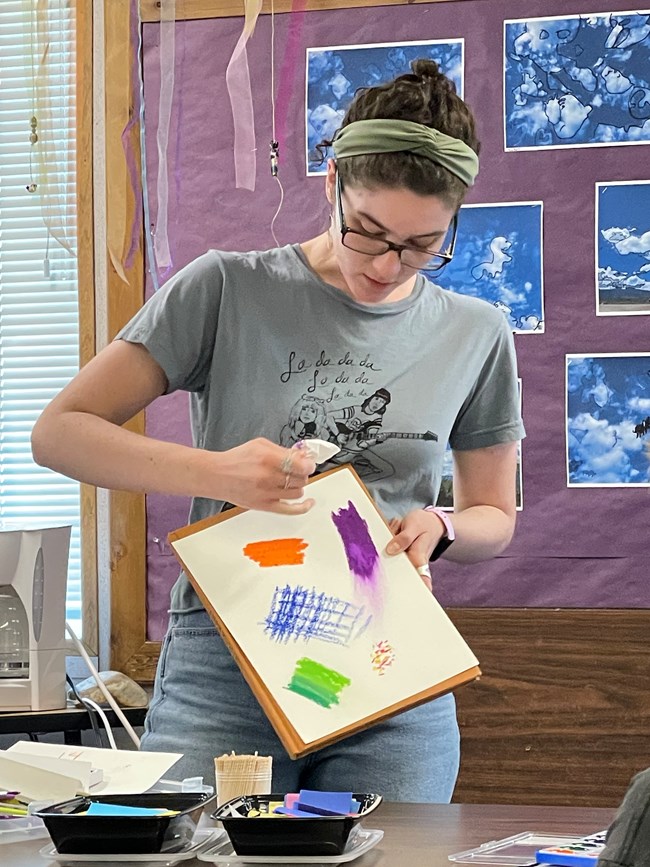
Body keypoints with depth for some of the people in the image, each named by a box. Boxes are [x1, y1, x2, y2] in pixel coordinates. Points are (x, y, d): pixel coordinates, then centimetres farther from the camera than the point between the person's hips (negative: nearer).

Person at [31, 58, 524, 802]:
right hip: (221, 669, -2)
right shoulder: (227, 290, -2)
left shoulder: (475, 335, 7)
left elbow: (494, 519, 19)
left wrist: (442, 528, -6)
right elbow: (59, 432, -5)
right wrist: (213, 473, -20)